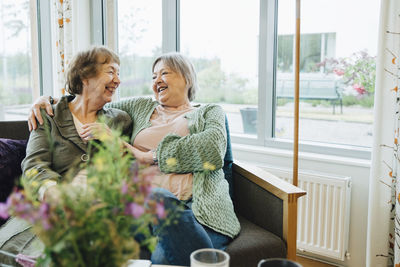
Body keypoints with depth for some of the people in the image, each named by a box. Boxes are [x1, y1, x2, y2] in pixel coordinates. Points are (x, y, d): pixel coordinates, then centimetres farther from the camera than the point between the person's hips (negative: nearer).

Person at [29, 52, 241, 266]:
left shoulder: (210, 112, 19)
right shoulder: (141, 107, 30)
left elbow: (213, 147, -4)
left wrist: (149, 156, -5)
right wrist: (48, 102, 20)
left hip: (200, 209, -2)